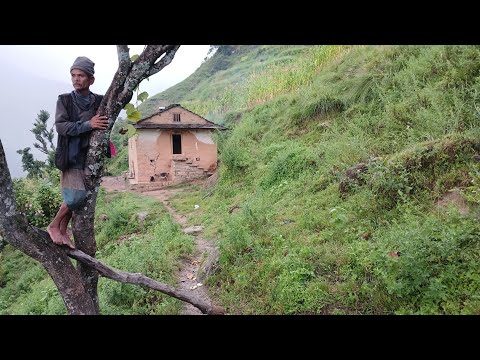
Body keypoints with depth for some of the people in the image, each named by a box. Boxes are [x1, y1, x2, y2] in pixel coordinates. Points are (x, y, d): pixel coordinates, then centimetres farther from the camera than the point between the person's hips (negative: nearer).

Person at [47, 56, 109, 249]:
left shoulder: (100, 101, 5)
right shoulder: (64, 100, 0)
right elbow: (60, 126, -11)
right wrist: (87, 124, -21)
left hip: (90, 157, 3)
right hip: (70, 157, -3)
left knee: (74, 198, 7)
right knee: (76, 196, -15)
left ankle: (63, 230, 24)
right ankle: (53, 225, 8)